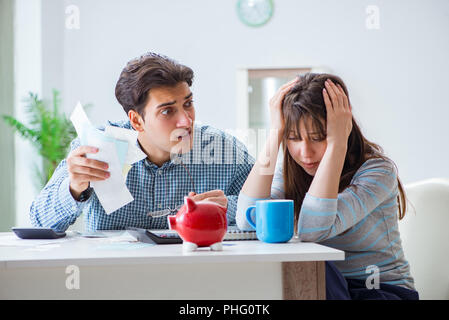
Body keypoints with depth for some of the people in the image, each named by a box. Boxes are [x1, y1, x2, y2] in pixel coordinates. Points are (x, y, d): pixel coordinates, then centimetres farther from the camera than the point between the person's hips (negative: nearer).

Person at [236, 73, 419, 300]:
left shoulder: (377, 170, -16)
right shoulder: (290, 171, 0)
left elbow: (312, 229, -31)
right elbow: (248, 222, -21)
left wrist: (336, 144, -29)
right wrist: (276, 134, -17)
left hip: (384, 291, -3)